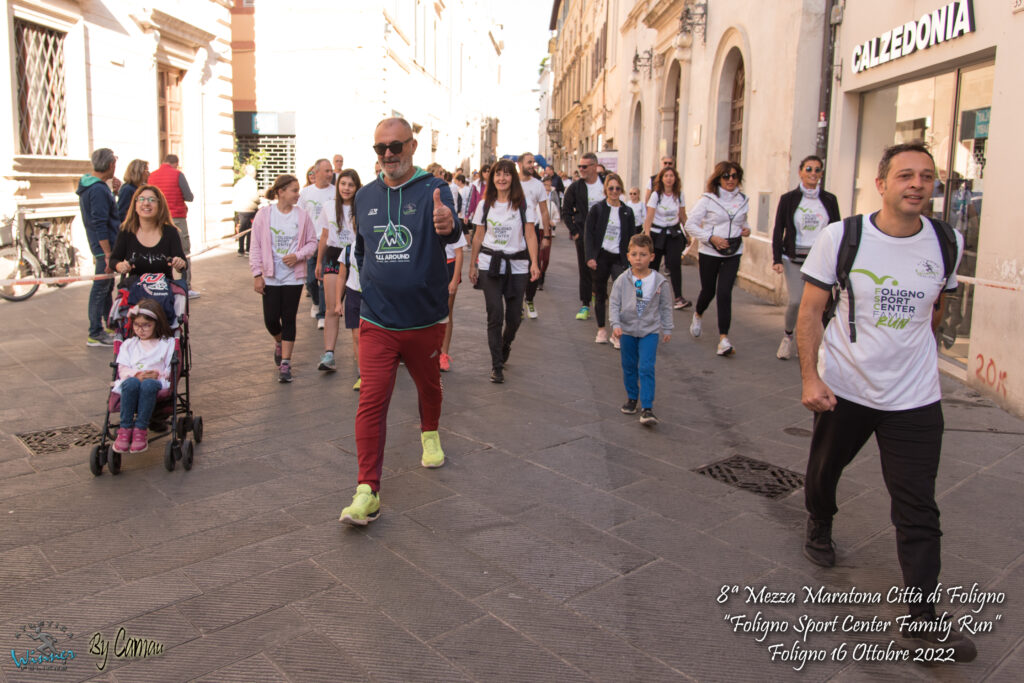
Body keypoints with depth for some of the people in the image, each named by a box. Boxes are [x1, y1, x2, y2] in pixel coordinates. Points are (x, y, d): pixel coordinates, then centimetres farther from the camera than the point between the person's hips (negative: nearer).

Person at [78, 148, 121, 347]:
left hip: (100, 245, 10)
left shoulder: (88, 185, 11)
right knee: (101, 288, -5)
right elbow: (100, 226, -24)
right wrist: (108, 254, -23)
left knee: (107, 286, 20)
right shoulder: (99, 190, -21)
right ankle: (95, 334, 1)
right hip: (105, 246, -10)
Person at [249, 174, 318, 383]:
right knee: (271, 319, 1)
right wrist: (257, 274, -4)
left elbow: (312, 242, 5)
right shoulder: (264, 215, -4)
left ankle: (285, 363, 9)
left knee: (288, 319, 1)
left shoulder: (302, 216, -2)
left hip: (293, 276, 0)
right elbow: (256, 247, -1)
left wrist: (298, 256, -13)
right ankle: (279, 343, 36)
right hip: (270, 277, 0)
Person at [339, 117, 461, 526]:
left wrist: (447, 225, -55)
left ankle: (430, 434, 52)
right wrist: (371, 284, 14)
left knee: (429, 385, 20)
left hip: (426, 319, -1)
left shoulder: (432, 190, -10)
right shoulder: (364, 196, 4)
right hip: (377, 322, 2)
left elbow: (452, 232, -32)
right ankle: (368, 492, -5)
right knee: (372, 401, -7)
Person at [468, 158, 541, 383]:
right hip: (490, 264, 0)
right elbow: (478, 236, 11)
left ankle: (505, 345, 36)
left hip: (517, 265, 0)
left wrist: (534, 263, -12)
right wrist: (472, 265, 12)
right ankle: (497, 365, 2)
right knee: (495, 314, -6)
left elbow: (530, 235, -1)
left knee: (514, 316, 2)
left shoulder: (524, 204, 1)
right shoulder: (485, 205, 6)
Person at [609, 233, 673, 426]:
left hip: (650, 331, -2)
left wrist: (667, 329, 8)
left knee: (646, 368, -10)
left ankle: (647, 408, -8)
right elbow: (614, 305, -5)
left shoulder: (659, 281, -6)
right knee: (629, 367, 14)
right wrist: (616, 325, -17)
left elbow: (666, 307, 4)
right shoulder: (622, 280, -8)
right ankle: (632, 397, 35)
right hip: (627, 330, 2)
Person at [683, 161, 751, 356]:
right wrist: (711, 238, -17)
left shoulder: (742, 200, 8)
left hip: (733, 254, 2)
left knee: (724, 293, -10)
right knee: (708, 291, 9)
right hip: (709, 253, -2)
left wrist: (746, 229, 2)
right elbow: (690, 225, -7)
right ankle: (697, 315, 44)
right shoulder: (708, 199, -6)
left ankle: (724, 337, -9)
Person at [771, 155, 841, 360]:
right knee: (797, 301, -11)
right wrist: (777, 260, -5)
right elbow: (778, 231, 4)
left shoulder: (829, 200, 8)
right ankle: (787, 335, 15)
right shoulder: (788, 199, 3)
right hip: (794, 259, -2)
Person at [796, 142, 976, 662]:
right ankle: (819, 529, 53)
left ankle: (922, 618, 9)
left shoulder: (948, 243, -2)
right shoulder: (841, 238, -10)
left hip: (915, 397, 1)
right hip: (843, 388, 0)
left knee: (918, 509, -1)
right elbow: (810, 311, -8)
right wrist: (810, 378, -16)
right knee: (824, 469, 21)